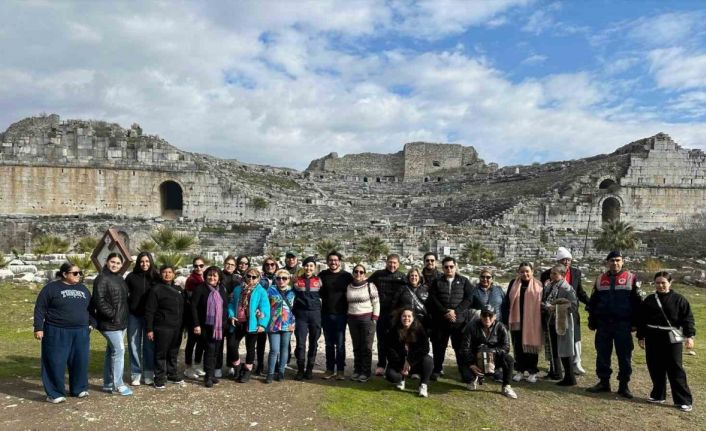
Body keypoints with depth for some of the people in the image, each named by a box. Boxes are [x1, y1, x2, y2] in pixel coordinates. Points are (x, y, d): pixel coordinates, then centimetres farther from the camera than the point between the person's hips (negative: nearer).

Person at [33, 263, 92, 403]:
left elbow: (90, 308, 20)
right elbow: (40, 309, -5)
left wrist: (91, 323, 15)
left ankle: (79, 388, 22)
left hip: (80, 332, 5)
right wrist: (38, 328, -9)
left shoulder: (83, 289, 13)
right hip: (57, 332, -5)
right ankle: (55, 393, 13)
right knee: (56, 363, 1)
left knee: (80, 362, 8)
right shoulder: (51, 288, -4)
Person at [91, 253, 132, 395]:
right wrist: (112, 315, -19)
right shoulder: (102, 279, -12)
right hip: (110, 323, -9)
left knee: (111, 352, 14)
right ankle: (118, 385, 1)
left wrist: (123, 316, 14)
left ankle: (108, 384, 23)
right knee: (119, 351, -8)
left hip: (121, 322, 9)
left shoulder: (120, 278, 14)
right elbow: (99, 300, -20)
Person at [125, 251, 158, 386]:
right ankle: (135, 373, 15)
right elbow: (125, 294, 4)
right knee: (134, 344, 5)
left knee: (149, 344, 6)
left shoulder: (155, 277, 2)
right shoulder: (131, 277, 2)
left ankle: (149, 373, 17)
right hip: (134, 315, 0)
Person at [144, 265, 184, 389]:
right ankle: (159, 379, 12)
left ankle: (172, 375, 29)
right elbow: (149, 311, -10)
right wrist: (149, 329, -14)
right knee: (161, 354, 1)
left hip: (177, 328, 6)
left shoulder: (178, 289, 12)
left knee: (173, 353, 15)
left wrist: (183, 325, 15)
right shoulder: (156, 290, -8)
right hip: (162, 328, -6)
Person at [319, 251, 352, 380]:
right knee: (329, 343, 10)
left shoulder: (347, 276, -1)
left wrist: (348, 308, -4)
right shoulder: (322, 275, 5)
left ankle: (340, 370, 11)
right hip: (326, 314, 2)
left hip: (340, 314, -2)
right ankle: (330, 369, 19)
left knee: (340, 344, 2)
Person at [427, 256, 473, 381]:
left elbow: (468, 299, -2)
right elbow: (433, 299, -2)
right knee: (439, 346, 6)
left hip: (460, 320, -1)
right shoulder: (437, 282, 9)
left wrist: (455, 311, -13)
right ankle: (437, 370, 19)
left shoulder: (464, 281, 8)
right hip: (440, 321, 1)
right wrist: (445, 312, -13)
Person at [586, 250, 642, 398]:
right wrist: (592, 320, 11)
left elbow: (637, 302, -2)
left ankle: (623, 385, 15)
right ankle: (603, 382, 20)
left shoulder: (631, 278, 0)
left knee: (624, 356, 4)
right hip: (603, 324, 3)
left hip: (623, 324, -3)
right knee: (602, 354, 8)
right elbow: (593, 301, 14)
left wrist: (635, 322, -6)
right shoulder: (600, 279, 10)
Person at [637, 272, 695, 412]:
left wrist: (689, 336, -12)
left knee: (675, 369, -3)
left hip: (672, 339, -3)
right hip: (653, 339, 4)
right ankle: (658, 395, 22)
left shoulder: (679, 299, -1)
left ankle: (684, 400, 4)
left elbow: (687, 318, -2)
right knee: (655, 368, 9)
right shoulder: (649, 300, 7)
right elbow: (641, 320, 11)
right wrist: (640, 337, 10)